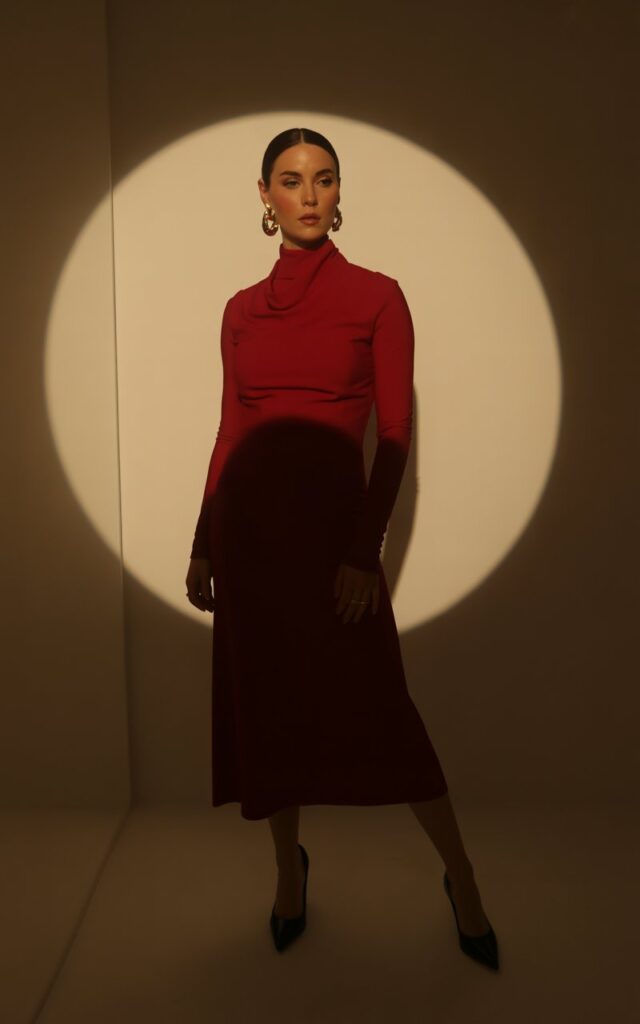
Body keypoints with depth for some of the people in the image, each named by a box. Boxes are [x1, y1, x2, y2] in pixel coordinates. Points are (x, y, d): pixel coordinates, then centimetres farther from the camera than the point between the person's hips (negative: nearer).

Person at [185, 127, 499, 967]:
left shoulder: (377, 296, -2)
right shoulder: (242, 310, 9)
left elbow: (395, 435, -6)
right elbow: (230, 432, 11)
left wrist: (365, 551, -13)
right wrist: (202, 545, 11)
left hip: (332, 517, -4)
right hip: (248, 520, 4)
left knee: (378, 710, -2)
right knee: (264, 702, 12)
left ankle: (461, 877, 20)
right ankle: (289, 867, 33)